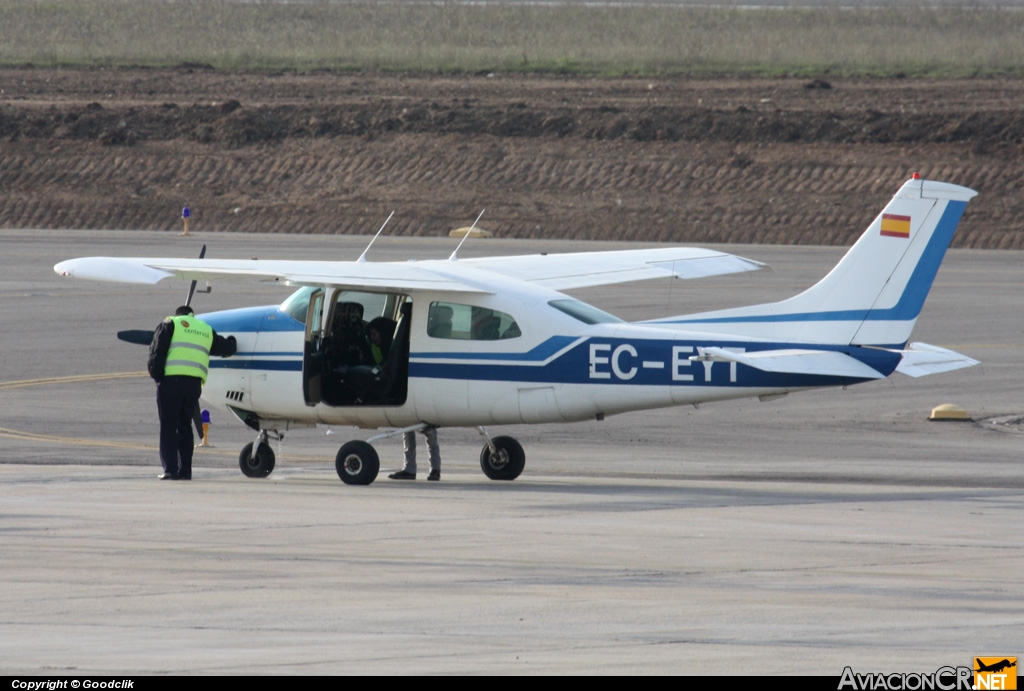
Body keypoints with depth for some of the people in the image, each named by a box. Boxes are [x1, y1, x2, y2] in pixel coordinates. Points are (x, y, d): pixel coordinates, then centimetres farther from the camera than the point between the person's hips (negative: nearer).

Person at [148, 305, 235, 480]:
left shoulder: (171, 324, 7)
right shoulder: (207, 330, 20)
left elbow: (157, 352, -4)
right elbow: (226, 348, 31)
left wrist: (156, 375, 2)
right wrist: (231, 342, 54)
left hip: (171, 381, -4)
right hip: (194, 384, 4)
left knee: (168, 427, -2)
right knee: (185, 427, 13)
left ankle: (170, 469, -9)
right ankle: (185, 470, 9)